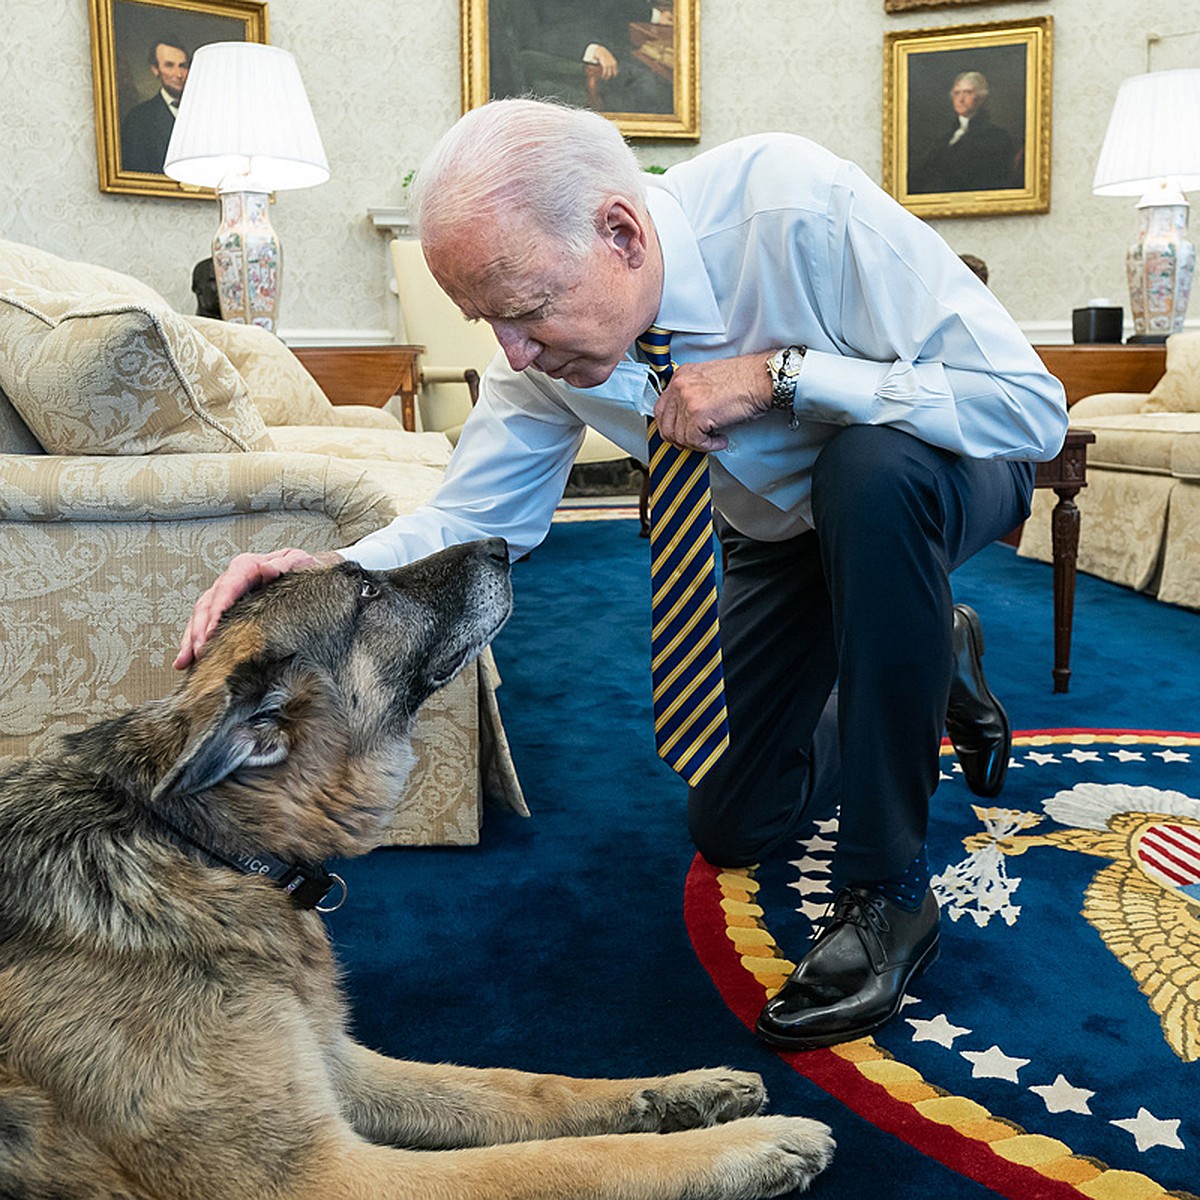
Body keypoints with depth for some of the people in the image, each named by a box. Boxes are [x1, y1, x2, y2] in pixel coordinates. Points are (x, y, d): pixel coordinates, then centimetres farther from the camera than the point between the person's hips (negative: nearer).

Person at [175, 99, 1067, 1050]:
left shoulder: (802, 207, -36)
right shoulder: (550, 341, -21)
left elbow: (1034, 408, -36)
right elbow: (476, 520, -13)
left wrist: (781, 372, -42)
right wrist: (333, 577, -33)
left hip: (945, 471, -4)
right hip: (780, 531, 5)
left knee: (869, 473, -42)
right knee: (732, 828, 7)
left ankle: (891, 891, -25)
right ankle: (936, 665, 32)